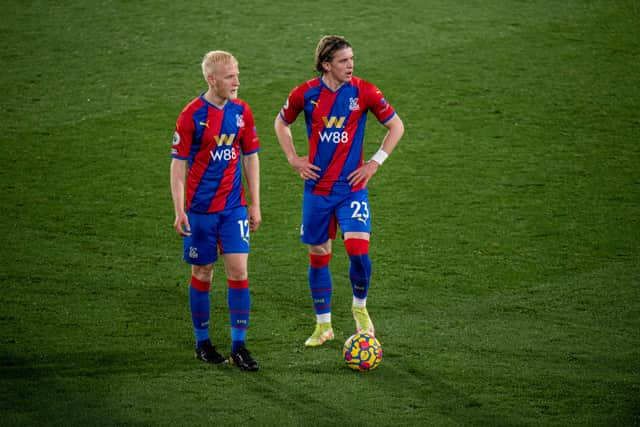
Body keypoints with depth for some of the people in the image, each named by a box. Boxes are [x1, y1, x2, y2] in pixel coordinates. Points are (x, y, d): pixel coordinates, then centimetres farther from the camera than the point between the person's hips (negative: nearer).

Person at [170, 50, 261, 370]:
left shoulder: (241, 112, 3)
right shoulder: (192, 115, -10)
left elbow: (250, 158, 12)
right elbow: (178, 164, -7)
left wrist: (255, 205, 10)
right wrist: (180, 211, -11)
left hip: (234, 207, 3)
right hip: (200, 209, -3)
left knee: (238, 270, -5)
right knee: (202, 273, 6)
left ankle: (239, 345, 1)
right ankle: (202, 342, 20)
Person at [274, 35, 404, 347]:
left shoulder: (364, 92, -7)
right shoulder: (305, 94, -4)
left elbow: (396, 126, 5)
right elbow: (281, 123, 15)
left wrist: (375, 163, -2)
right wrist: (293, 159, 4)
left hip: (352, 187, -2)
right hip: (317, 188, 2)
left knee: (358, 250, -17)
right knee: (318, 256, 7)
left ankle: (360, 307, 10)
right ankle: (323, 325, 20)